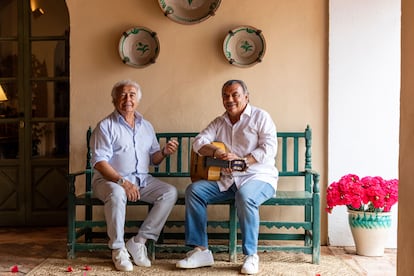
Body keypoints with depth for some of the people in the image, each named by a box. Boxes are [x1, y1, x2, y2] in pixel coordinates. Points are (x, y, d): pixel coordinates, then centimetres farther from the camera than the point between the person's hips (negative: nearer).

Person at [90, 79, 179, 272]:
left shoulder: (146, 126, 15)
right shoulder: (105, 126, -3)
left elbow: (153, 160, 16)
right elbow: (100, 162, -13)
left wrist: (163, 152, -7)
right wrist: (122, 181, -26)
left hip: (142, 179, 5)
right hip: (110, 179, -5)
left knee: (170, 192, -18)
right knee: (116, 194, -38)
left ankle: (138, 242, -14)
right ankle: (118, 249, -19)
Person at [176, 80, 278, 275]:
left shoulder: (260, 117, -1)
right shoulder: (219, 123, 14)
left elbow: (269, 148, -13)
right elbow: (198, 142, 0)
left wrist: (241, 160, -26)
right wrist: (216, 152, -21)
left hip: (259, 176, -5)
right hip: (227, 179, 6)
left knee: (244, 196, -37)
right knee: (194, 190, -14)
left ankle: (250, 255, -21)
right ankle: (200, 251, -11)